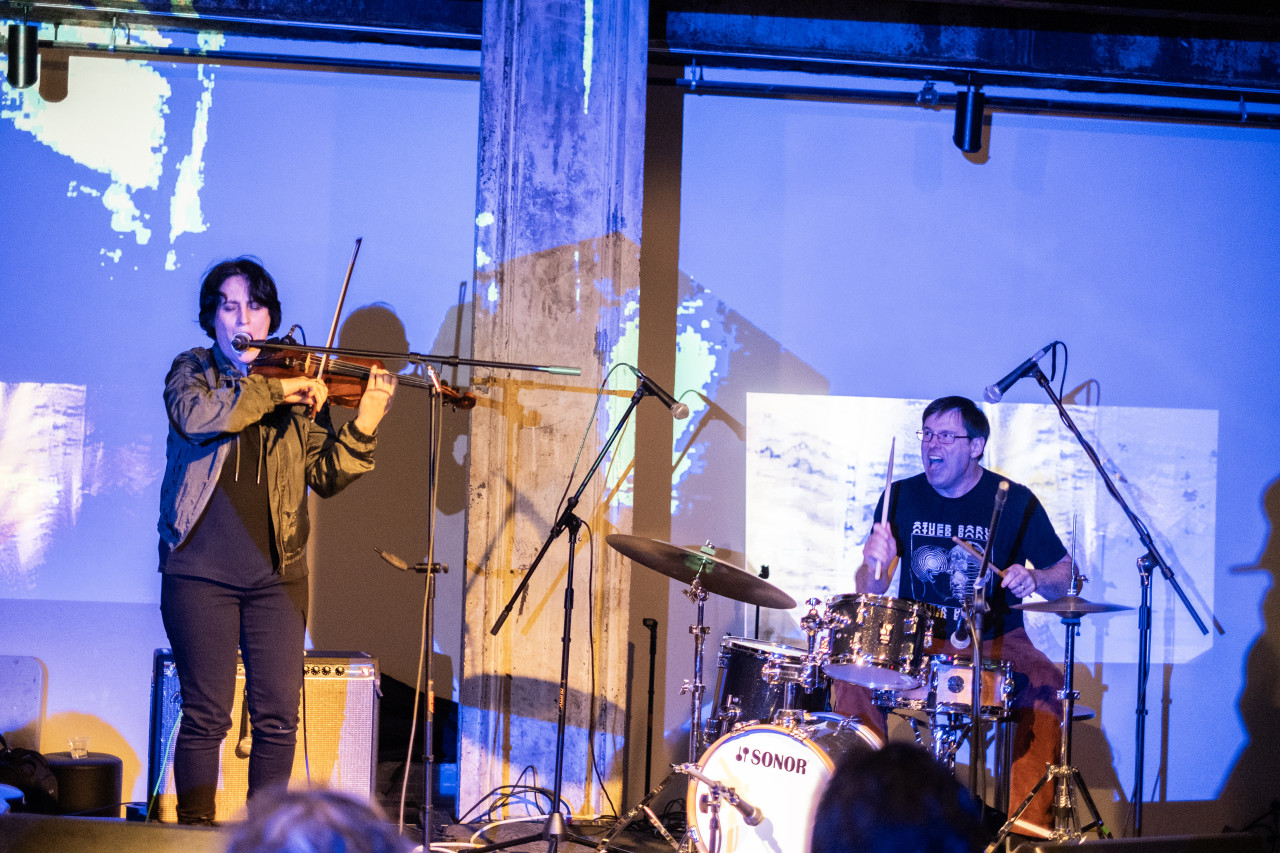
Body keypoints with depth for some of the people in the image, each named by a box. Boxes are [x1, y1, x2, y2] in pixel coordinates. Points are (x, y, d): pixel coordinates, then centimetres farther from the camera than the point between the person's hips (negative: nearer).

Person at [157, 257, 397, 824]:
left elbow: (327, 477, 3)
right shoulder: (192, 371, 6)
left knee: (278, 716, 0)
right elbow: (195, 415, -18)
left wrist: (364, 425, -13)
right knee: (206, 714, -4)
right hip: (201, 571, -2)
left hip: (278, 575, 2)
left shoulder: (299, 388, 11)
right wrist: (275, 390, -22)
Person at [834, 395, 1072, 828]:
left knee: (1046, 686, -31)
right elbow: (870, 590, 2)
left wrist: (1034, 578, -20)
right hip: (916, 644, 2)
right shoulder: (902, 497, 2)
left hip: (996, 643, -2)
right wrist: (875, 563, -21)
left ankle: (1029, 822, -23)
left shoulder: (1014, 501, -4)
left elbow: (1064, 576, 2)